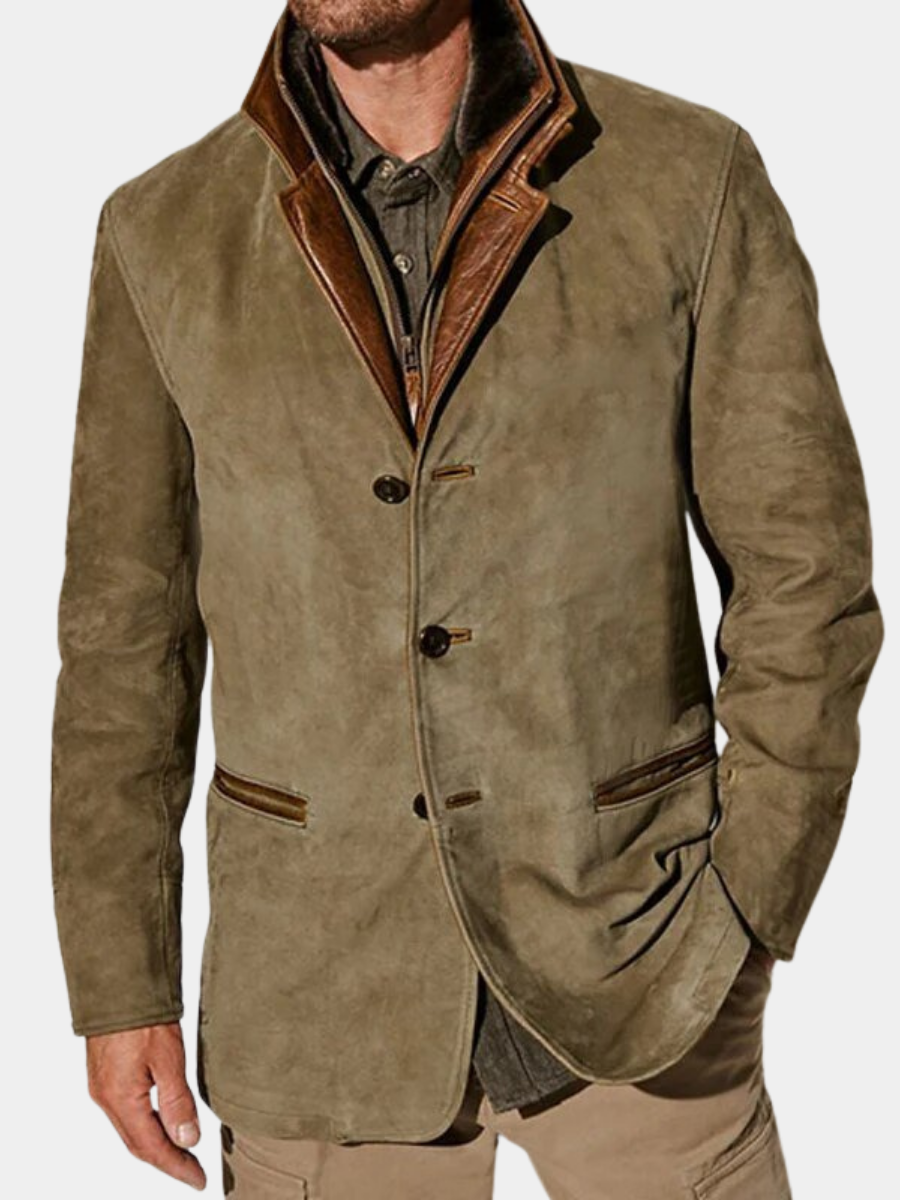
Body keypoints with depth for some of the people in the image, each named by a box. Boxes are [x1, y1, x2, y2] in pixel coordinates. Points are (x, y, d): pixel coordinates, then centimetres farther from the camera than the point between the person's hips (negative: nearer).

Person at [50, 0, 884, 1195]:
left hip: (625, 963, -1)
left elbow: (803, 570, -5)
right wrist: (117, 984, 1)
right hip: (329, 985, 1)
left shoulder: (689, 178, -8)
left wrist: (743, 921, -10)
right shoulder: (167, 233, -3)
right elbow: (125, 630, 1)